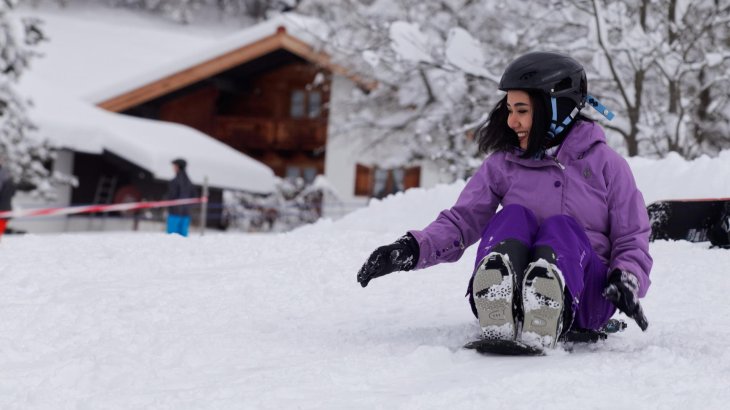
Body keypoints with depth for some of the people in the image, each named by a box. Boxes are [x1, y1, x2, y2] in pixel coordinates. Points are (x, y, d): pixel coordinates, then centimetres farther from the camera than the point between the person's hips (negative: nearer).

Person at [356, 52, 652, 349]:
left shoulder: (606, 164, 7)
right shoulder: (503, 164, 12)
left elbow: (632, 241, 7)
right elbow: (460, 222, 6)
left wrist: (626, 281, -14)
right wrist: (411, 249, -12)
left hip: (582, 296, -1)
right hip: (505, 296, 1)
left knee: (561, 226, -28)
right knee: (513, 216, -23)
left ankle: (543, 327, -60)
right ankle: (498, 322, -54)